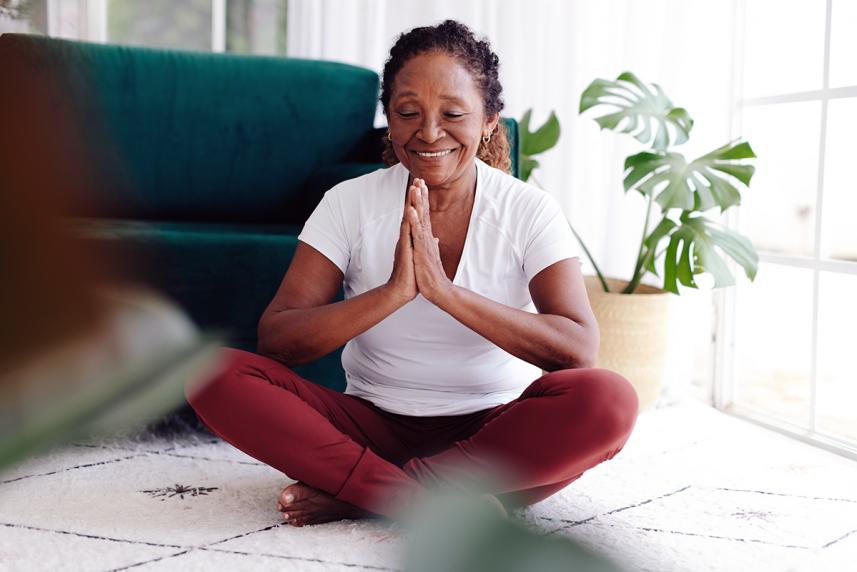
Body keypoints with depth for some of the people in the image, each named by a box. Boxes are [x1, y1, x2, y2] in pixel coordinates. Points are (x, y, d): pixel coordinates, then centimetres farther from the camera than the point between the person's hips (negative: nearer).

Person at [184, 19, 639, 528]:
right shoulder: (350, 204, -1)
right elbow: (275, 339, -12)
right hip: (374, 426, 1)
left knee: (610, 400, -31)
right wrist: (391, 293, -27)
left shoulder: (530, 211, -4)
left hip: (494, 435, -1)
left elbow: (580, 349, -19)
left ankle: (361, 493, -21)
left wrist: (445, 291, -28)